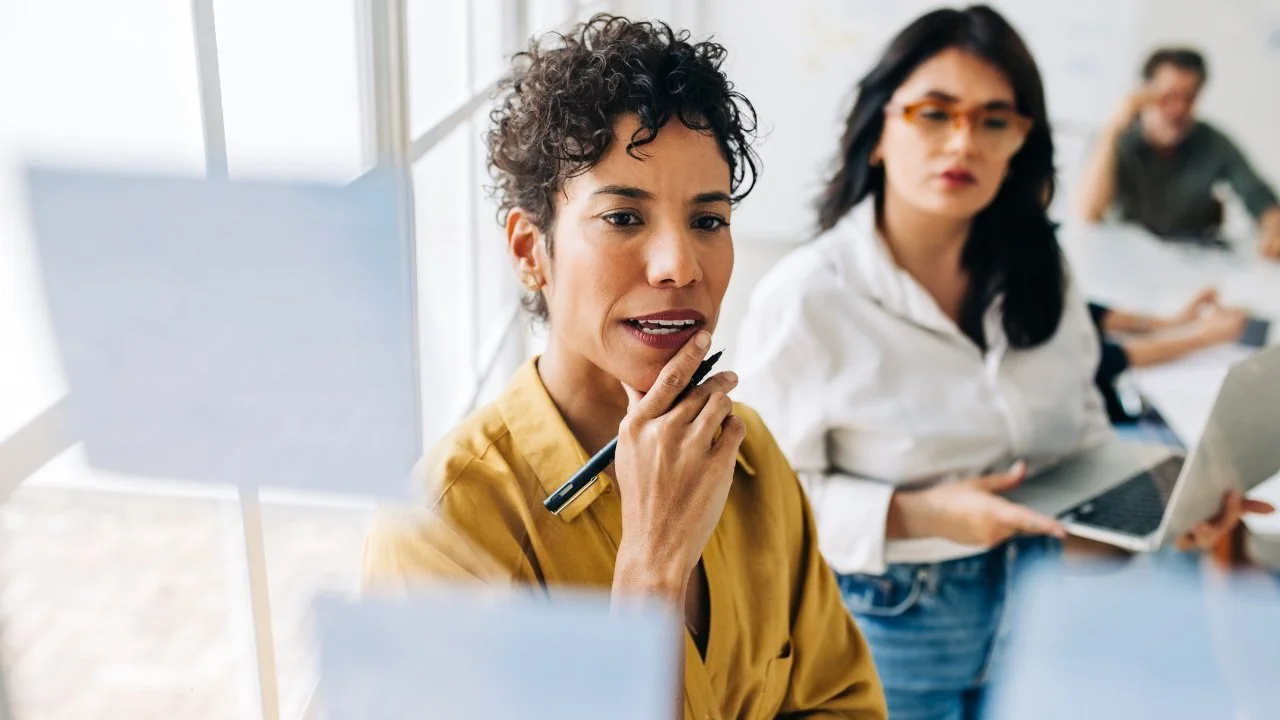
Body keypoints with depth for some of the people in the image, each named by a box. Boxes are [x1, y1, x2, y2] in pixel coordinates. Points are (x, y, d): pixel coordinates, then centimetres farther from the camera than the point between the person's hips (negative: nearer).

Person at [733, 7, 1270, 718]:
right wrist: (914, 517, -28)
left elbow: (1083, 424, 9)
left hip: (1040, 599, 5)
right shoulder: (804, 299, -22)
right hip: (890, 622, -5)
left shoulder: (1039, 273, -3)